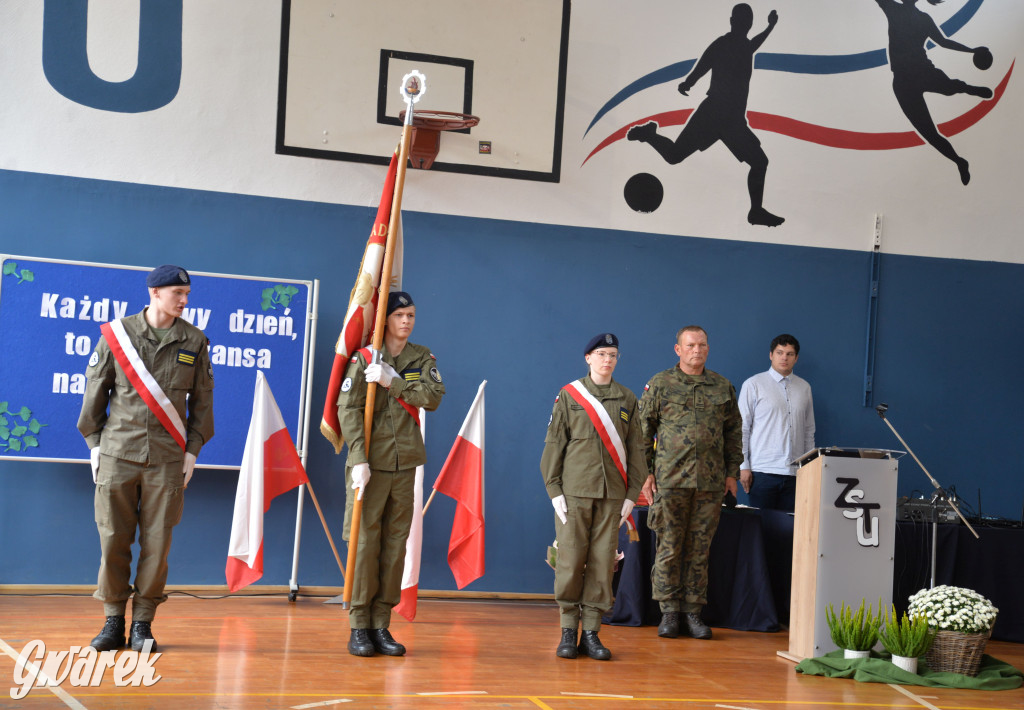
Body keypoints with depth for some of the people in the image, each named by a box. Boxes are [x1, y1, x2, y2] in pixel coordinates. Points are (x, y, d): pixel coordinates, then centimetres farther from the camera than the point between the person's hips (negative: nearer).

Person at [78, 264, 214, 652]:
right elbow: (95, 392, 8)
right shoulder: (116, 334, 3)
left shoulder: (194, 341, 6)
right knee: (113, 539, 2)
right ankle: (113, 622, 13)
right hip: (118, 454, 0)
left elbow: (202, 400, 10)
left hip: (167, 458, 1)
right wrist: (94, 443, 5)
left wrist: (192, 450, 5)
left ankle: (142, 624, 11)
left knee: (156, 543, 0)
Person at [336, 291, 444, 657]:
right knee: (364, 541, -5)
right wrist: (359, 459, -17)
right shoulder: (364, 358, -1)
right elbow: (348, 409, -8)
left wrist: (393, 382, -16)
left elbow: (434, 397, -6)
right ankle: (359, 627, 2)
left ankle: (381, 624, 10)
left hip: (405, 464, 4)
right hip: (370, 462, -3)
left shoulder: (422, 358, 10)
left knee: (395, 543, 4)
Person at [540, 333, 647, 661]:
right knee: (570, 560, -3)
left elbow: (635, 448, 12)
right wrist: (554, 490, -5)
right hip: (574, 492, -2)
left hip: (612, 495, 2)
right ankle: (568, 631, 7)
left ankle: (591, 632, 9)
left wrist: (632, 494, 4)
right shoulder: (569, 395, 4)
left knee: (602, 562, 2)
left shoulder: (627, 399, 11)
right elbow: (554, 444, 2)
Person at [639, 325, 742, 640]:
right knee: (669, 547, -1)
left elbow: (734, 431, 17)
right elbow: (643, 430, 4)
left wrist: (732, 472, 11)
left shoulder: (723, 387, 11)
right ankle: (669, 611, 7)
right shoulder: (660, 384, 4)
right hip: (670, 479, -2)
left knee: (699, 549, 6)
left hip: (710, 482, 2)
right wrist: (645, 472, -2)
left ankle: (693, 611, 13)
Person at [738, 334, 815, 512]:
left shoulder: (804, 387, 13)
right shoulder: (753, 385, 1)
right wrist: (743, 466, -5)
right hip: (763, 470, -3)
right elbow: (742, 428, 0)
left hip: (795, 472, 3)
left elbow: (809, 430, 17)